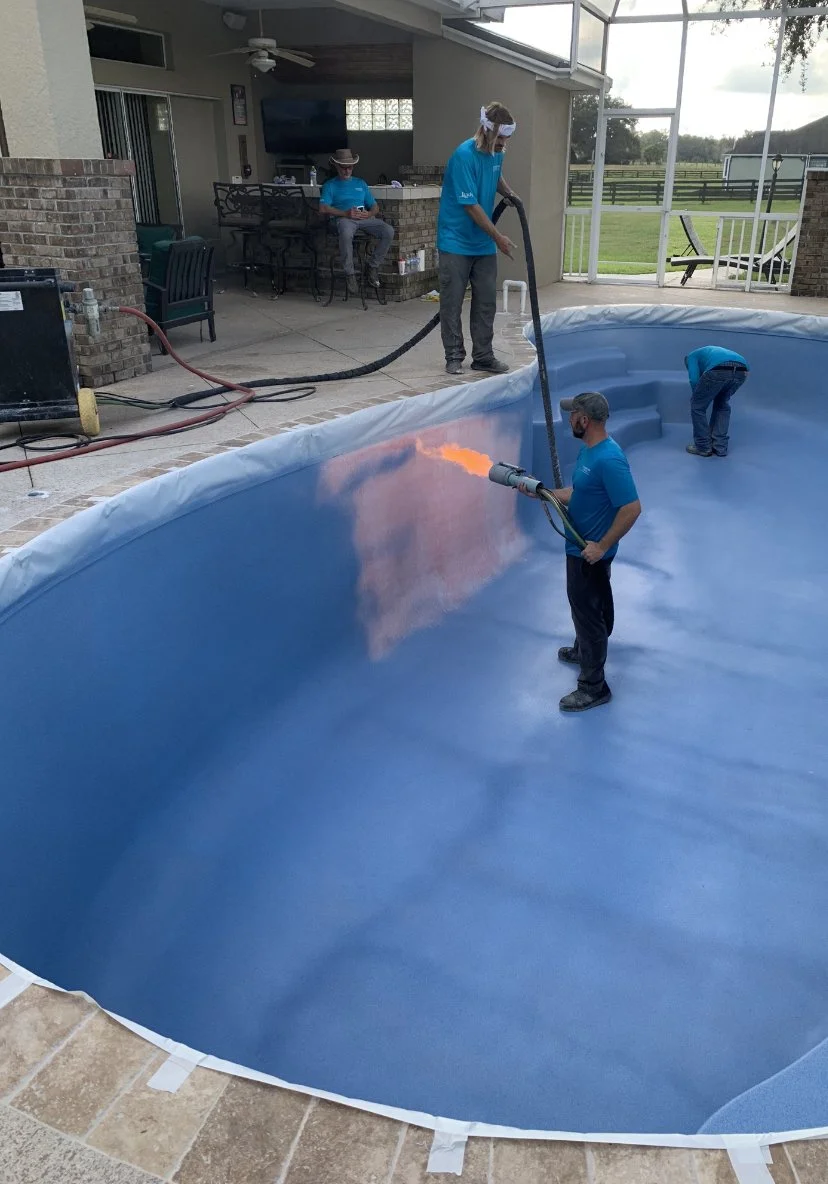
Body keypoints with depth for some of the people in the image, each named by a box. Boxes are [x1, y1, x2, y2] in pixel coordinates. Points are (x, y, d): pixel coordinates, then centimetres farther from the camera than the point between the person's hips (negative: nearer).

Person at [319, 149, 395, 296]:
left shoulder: (360, 183, 30)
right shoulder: (330, 185, 18)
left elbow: (375, 207, 25)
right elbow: (323, 208, 1)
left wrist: (369, 214, -2)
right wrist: (345, 213, -12)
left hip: (365, 218, 4)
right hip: (344, 218, -4)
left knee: (389, 231, -25)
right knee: (346, 233, -42)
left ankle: (373, 267, -11)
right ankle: (349, 274, -30)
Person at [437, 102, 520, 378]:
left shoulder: (496, 153, 3)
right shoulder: (464, 156, -19)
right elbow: (471, 206, -20)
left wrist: (508, 193, 5)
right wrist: (498, 237, -17)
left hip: (484, 243, 7)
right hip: (456, 242, -7)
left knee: (486, 302, 6)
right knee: (452, 303, 0)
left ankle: (483, 356, 14)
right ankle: (454, 356, 9)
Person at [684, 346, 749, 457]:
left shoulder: (692, 357, 31)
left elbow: (695, 380, 11)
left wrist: (698, 398, 27)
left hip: (719, 370, -6)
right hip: (741, 370, 6)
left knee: (698, 406, 16)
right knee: (722, 405, 30)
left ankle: (703, 447, 22)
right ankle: (720, 447, 28)